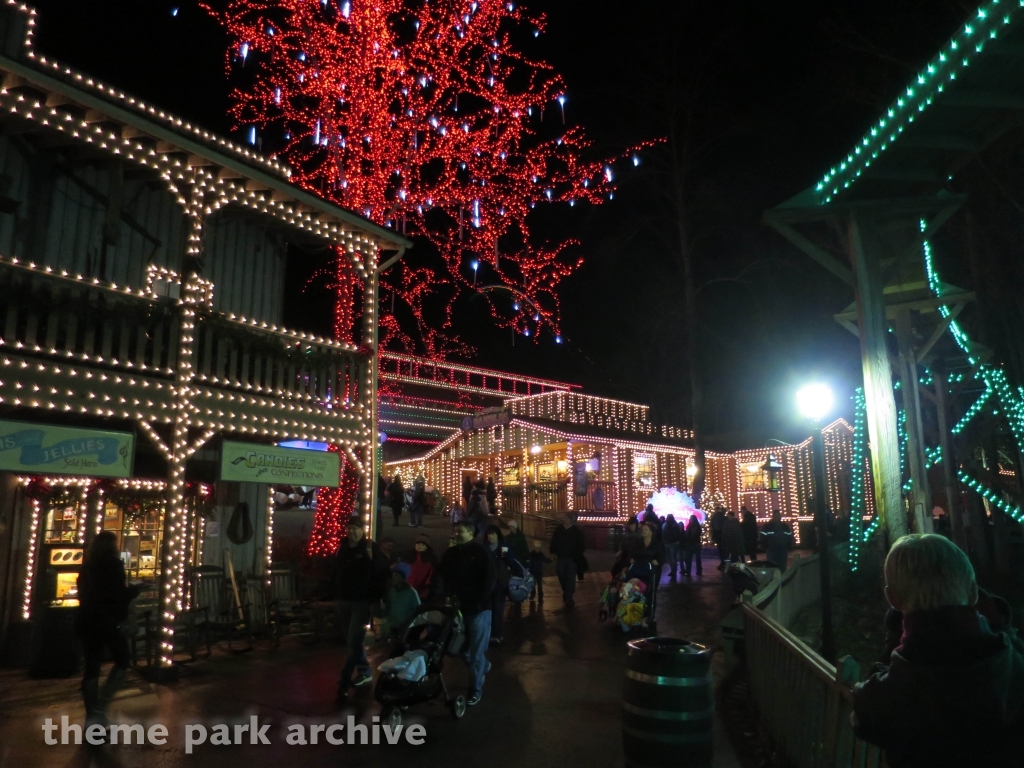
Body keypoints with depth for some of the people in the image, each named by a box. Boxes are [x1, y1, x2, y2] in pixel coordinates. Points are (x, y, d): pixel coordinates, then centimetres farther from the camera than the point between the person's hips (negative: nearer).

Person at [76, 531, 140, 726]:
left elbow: (84, 593, 18)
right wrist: (135, 590, 5)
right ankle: (99, 708, -3)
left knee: (91, 667, 9)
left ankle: (92, 716, 11)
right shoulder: (113, 563, -8)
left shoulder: (87, 565, 10)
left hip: (86, 620, 6)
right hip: (105, 620, -6)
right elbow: (119, 594, -13)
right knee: (123, 661, 7)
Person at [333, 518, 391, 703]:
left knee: (353, 642, -7)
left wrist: (376, 598, -12)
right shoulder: (342, 548, 8)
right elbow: (336, 573, 17)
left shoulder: (371, 549, -10)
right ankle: (365, 672, 30)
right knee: (352, 640, 15)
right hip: (344, 601, 6)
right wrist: (336, 594, 12)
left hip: (362, 602, -6)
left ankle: (344, 683, -2)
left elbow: (382, 573, -10)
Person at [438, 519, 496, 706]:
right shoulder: (450, 553, 5)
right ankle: (482, 666, 42)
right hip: (458, 608, 5)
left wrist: (480, 601, -16)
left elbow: (490, 578, -12)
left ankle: (476, 690, 13)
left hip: (478, 609, -5)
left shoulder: (480, 552, -8)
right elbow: (442, 577, 11)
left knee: (476, 651, 0)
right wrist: (447, 596, -2)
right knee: (462, 649, 15)